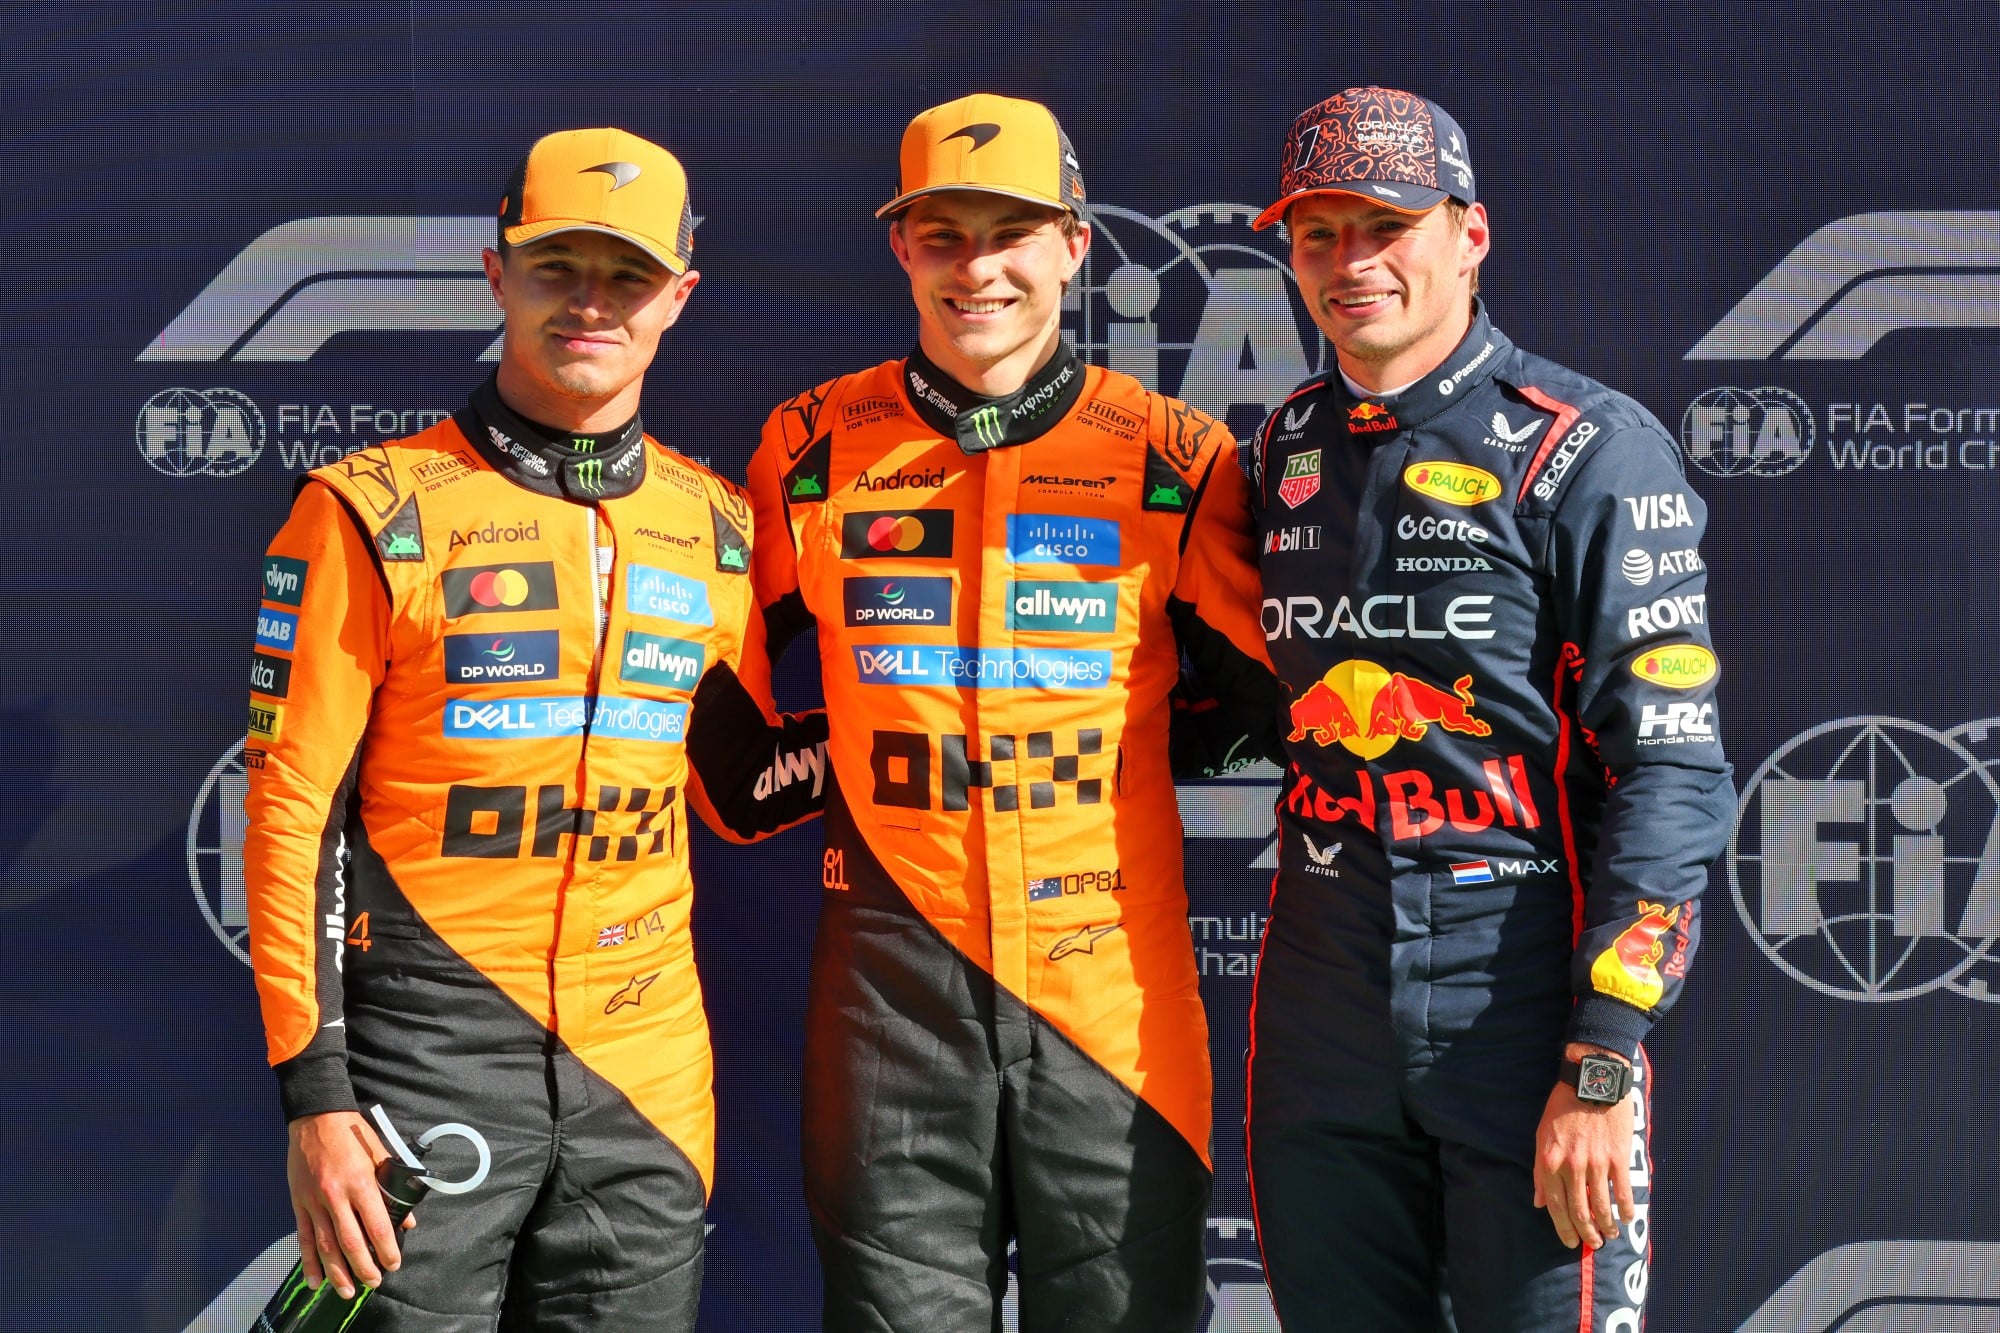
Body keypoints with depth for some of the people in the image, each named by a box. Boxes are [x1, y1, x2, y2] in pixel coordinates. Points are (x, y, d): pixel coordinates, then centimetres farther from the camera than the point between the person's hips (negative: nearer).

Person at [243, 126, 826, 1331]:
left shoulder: (715, 527, 9)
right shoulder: (375, 511, -4)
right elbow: (295, 814, -6)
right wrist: (316, 1095, -11)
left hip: (647, 1061, 4)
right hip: (431, 1046, -4)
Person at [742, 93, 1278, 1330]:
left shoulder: (1176, 456, 2)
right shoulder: (815, 446, 6)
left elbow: (1270, 691, 7)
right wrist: (826, 755, 5)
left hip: (1112, 982, 0)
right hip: (894, 980, 1)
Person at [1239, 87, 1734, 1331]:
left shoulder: (1589, 449, -7)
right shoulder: (1288, 448, 10)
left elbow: (1671, 771, -11)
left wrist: (1602, 1066, -17)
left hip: (1526, 996, -5)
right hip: (1321, 1014, 5)